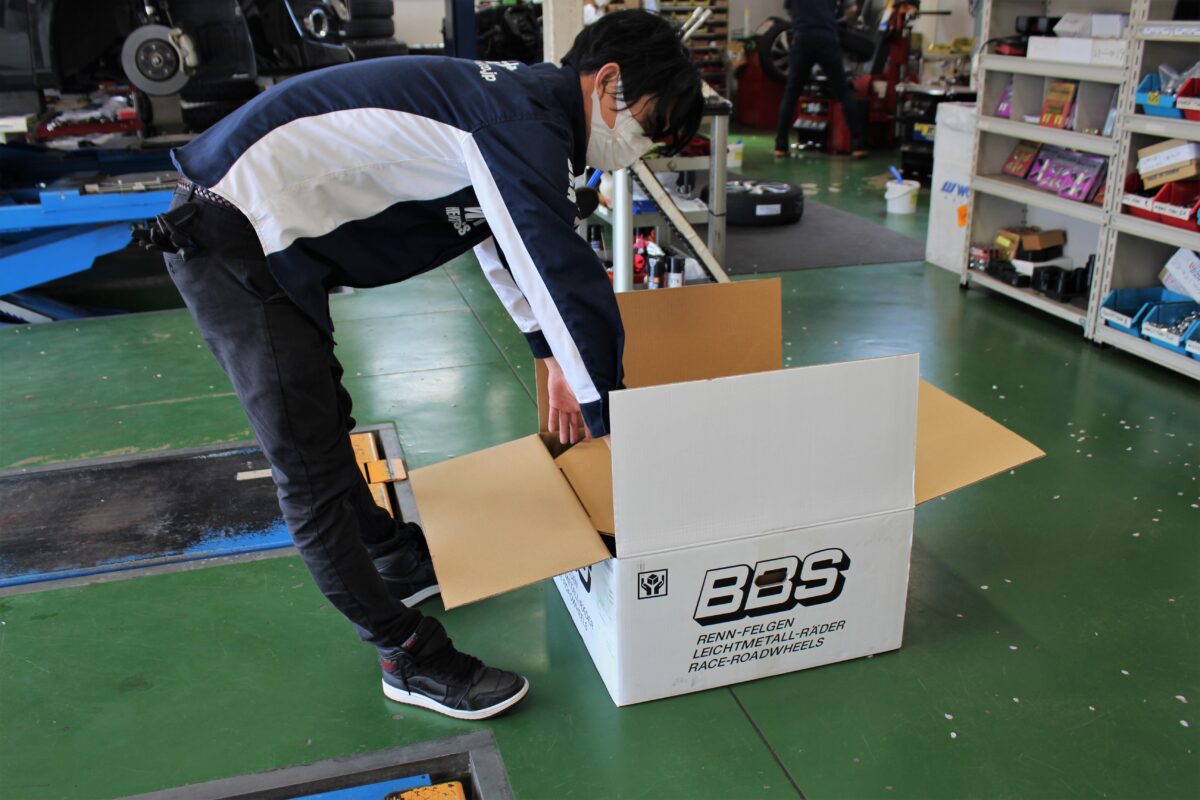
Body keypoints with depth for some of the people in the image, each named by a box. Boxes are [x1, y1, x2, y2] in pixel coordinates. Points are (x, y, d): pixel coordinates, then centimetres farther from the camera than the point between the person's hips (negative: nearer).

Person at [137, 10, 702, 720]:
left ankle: (397, 559, 44)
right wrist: (613, 427, -10)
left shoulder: (520, 101, 12)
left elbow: (505, 238, 26)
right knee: (313, 475, -3)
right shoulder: (527, 123, -20)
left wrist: (554, 356, 26)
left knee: (325, 421, 24)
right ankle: (411, 659, 8)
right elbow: (568, 283, -21)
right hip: (236, 241, -11)